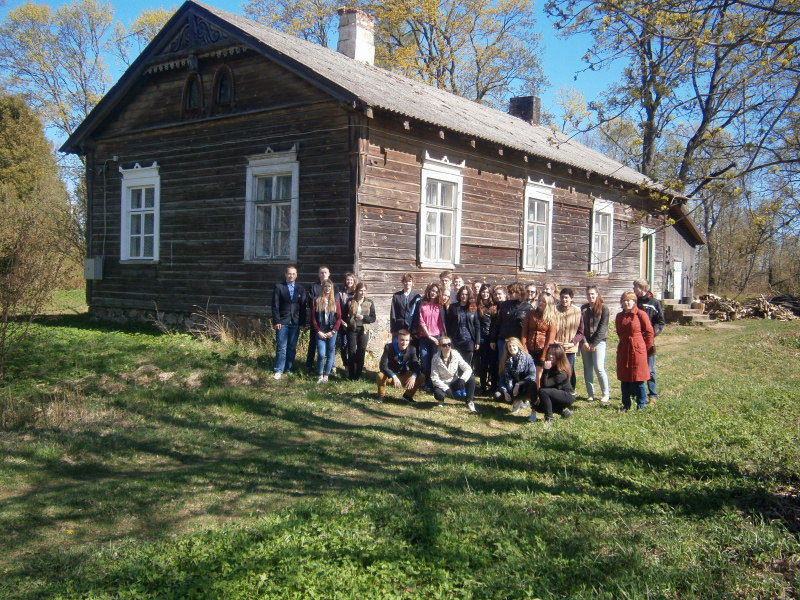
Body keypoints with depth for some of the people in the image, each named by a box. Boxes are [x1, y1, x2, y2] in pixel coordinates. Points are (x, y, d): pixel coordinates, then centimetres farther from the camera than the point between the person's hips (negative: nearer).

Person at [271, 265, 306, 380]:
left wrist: (302, 322, 1)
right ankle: (279, 371, 3)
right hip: (282, 322, -2)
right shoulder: (278, 287, 2)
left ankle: (289, 369, 16)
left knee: (292, 348, 6)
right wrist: (277, 321, -9)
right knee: (281, 347, -3)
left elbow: (303, 306, 7)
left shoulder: (300, 289, 9)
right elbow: (275, 306, -2)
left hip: (295, 323, 3)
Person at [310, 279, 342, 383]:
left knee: (330, 354, 4)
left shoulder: (335, 301, 6)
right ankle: (319, 375, 7)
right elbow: (313, 317, 2)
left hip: (332, 332, 1)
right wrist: (318, 331, -6)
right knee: (321, 354, -9)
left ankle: (326, 375, 13)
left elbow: (339, 318, 3)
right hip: (320, 332, -1)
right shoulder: (317, 301, 3)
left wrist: (333, 331, -6)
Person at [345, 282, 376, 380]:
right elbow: (345, 316, 6)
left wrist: (363, 317, -15)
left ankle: (358, 375, 13)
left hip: (364, 330, 1)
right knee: (352, 352, 0)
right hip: (352, 330, -1)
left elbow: (373, 318, 0)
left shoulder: (369, 303, 2)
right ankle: (351, 375, 8)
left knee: (361, 353, 4)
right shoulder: (350, 302, 2)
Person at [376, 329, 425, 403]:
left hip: (404, 376, 3)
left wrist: (413, 376, -38)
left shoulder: (412, 349, -11)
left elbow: (417, 366, -15)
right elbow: (383, 366, -27)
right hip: (390, 375, -3)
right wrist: (393, 376, -43)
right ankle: (381, 396, -5)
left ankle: (408, 395, 7)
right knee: (380, 376, -35)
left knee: (421, 377, -18)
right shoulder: (388, 347, -20)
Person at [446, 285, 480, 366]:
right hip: (456, 341, -1)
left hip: (469, 341, 1)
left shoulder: (473, 308, 6)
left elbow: (477, 325, 5)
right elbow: (448, 324, 1)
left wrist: (477, 341, -1)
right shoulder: (453, 307, 3)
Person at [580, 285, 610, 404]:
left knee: (599, 368, -10)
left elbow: (603, 327, -7)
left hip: (598, 342, -4)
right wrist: (584, 341, -7)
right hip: (585, 343, 4)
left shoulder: (603, 308, -2)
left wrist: (594, 343, -11)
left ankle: (605, 394, 0)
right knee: (587, 369, 6)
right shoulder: (583, 308, 11)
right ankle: (590, 394, 14)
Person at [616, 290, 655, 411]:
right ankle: (626, 404, 18)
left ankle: (641, 404, 14)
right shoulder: (619, 316, 8)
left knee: (638, 379, 0)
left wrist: (645, 348, 0)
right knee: (624, 379, 8)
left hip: (638, 350, -5)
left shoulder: (641, 314, -8)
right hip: (623, 351, 5)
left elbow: (649, 332, -4)